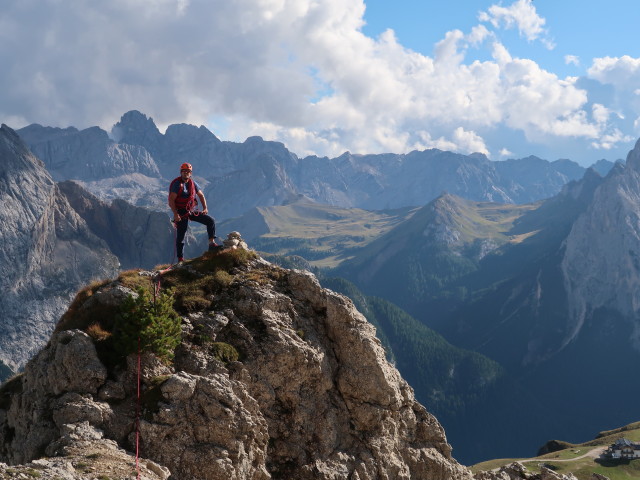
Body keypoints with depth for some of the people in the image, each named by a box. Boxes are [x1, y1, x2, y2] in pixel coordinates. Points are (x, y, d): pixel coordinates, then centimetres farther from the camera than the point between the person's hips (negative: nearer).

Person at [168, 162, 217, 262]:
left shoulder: (192, 183, 7)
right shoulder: (177, 184, -12)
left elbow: (201, 195, 17)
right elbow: (171, 200, -16)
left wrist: (205, 208, 3)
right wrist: (175, 214, -24)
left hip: (192, 211, 6)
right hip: (181, 213, -6)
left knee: (210, 221, -6)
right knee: (180, 236, -2)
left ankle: (212, 244, -3)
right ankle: (180, 259, 5)